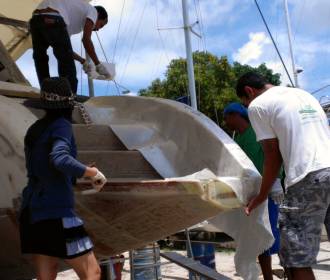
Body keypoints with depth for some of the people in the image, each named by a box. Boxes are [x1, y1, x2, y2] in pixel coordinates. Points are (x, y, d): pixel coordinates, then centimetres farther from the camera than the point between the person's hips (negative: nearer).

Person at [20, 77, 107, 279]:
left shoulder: (34, 130, 13)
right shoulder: (61, 126, -10)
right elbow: (60, 160, -28)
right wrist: (93, 172, -16)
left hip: (32, 210, 8)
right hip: (56, 212, -8)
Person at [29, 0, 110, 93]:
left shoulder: (74, 10, 41)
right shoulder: (92, 10, 19)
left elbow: (63, 48, 39)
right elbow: (86, 40, 2)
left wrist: (83, 61, 43)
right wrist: (98, 65, 9)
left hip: (35, 19, 8)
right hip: (52, 20, -8)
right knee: (67, 63, 4)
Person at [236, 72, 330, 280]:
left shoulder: (258, 105, 5)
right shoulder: (305, 94, 26)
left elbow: (273, 156, 4)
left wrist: (262, 196, 15)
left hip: (308, 179, -7)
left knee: (296, 259, -1)